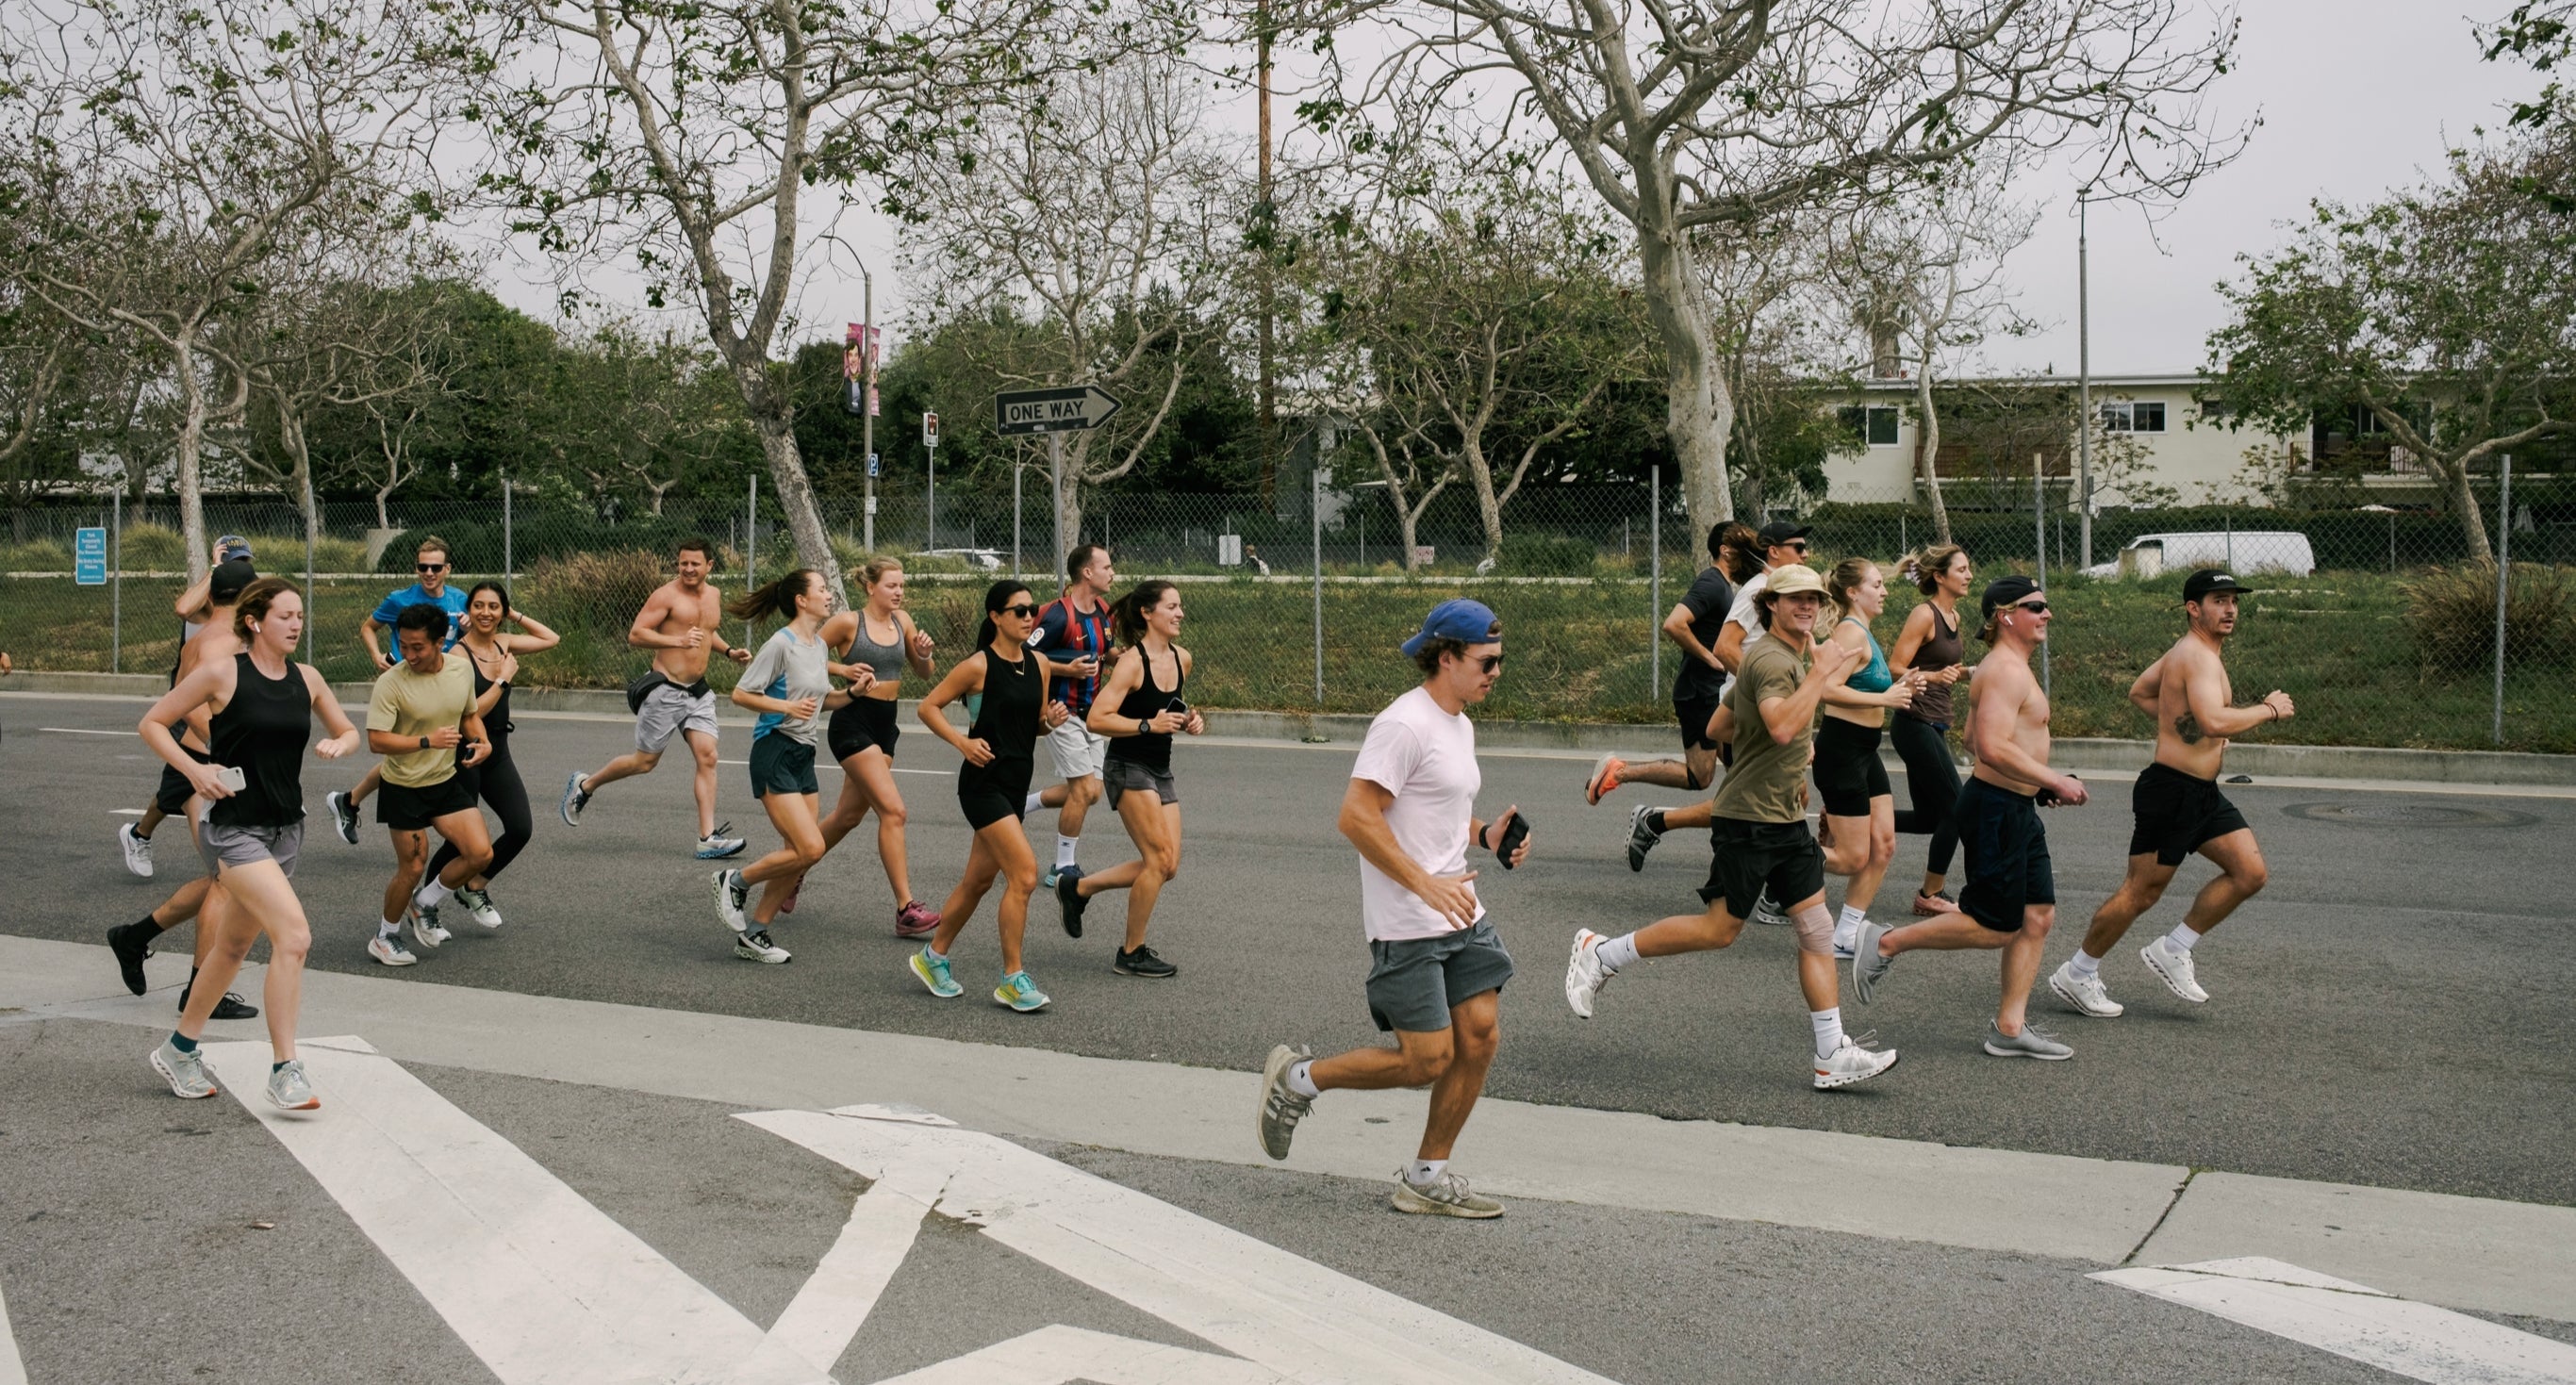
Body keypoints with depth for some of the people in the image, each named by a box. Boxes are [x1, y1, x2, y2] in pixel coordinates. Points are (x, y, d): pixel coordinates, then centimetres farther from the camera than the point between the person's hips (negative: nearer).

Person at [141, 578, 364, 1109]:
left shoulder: (307, 679, 6)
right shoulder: (222, 673, -9)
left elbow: (348, 731, 19)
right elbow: (152, 724, -1)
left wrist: (339, 744, -4)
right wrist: (195, 770, -15)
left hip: (285, 830, 7)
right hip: (235, 830, -7)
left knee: (234, 947, 18)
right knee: (294, 935, -20)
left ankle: (180, 1050, 37)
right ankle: (284, 1070, -13)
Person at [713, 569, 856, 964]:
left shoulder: (820, 645, 11)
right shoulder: (781, 644, -14)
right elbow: (741, 694, -13)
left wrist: (853, 693, 5)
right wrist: (788, 706, -24)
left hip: (804, 756, 9)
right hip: (775, 754, -9)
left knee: (798, 854, 6)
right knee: (810, 849, -15)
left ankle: (754, 934, 16)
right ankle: (736, 880, 6)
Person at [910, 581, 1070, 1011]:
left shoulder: (1039, 663, 8)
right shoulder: (979, 665, -11)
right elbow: (928, 706, -6)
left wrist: (1052, 719, -4)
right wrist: (963, 741, -18)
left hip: (1016, 782, 7)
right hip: (984, 781, -7)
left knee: (979, 880, 15)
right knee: (1024, 874, -15)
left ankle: (934, 957, 32)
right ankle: (1012, 980, -5)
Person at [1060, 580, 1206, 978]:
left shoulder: (1181, 659, 6)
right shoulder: (1132, 662, -17)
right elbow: (1097, 720, -21)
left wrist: (1190, 720, 4)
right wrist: (1149, 725, -27)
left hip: (1160, 770, 8)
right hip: (1127, 767, -8)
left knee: (1167, 866, 5)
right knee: (1159, 858, -11)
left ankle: (1079, 887, 23)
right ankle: (1132, 954, 3)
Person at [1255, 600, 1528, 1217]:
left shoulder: (1459, 723, 15)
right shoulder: (1405, 724, -17)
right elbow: (1356, 817, -23)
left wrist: (1485, 834, 8)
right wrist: (1428, 886, -24)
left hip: (1460, 912, 9)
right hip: (1406, 924, -9)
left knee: (1481, 1033, 3)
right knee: (1428, 1059, -7)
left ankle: (1427, 1178, 16)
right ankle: (1298, 1078, 15)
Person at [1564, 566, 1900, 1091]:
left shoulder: (1795, 657, 16)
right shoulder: (1770, 659, -16)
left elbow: (1721, 725, 23)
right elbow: (1782, 727, -34)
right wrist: (1821, 672, -26)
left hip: (1787, 819, 10)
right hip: (1749, 817, -10)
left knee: (1818, 930, 4)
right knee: (1720, 928, -3)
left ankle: (1832, 1056, 6)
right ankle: (1600, 954, 11)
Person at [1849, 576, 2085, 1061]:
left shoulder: (2010, 667, 16)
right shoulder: (2006, 670, -17)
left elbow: (1973, 738, 24)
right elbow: (1993, 748, -28)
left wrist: (2038, 784, 21)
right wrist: (2054, 781, -20)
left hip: (2018, 810, 10)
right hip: (1996, 808, -10)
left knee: (2038, 916, 8)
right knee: (1996, 926, -5)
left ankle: (2009, 1027, 12)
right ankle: (1885, 943, 6)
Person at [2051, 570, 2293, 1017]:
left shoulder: (2188, 652, 14)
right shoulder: (2199, 657, -18)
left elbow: (2139, 692, 28)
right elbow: (2215, 721, -34)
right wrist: (2268, 710, -20)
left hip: (2203, 794, 10)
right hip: (2171, 791, -10)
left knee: (2250, 873, 3)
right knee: (2141, 892, -2)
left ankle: (2171, 950, 13)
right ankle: (2076, 976, 12)